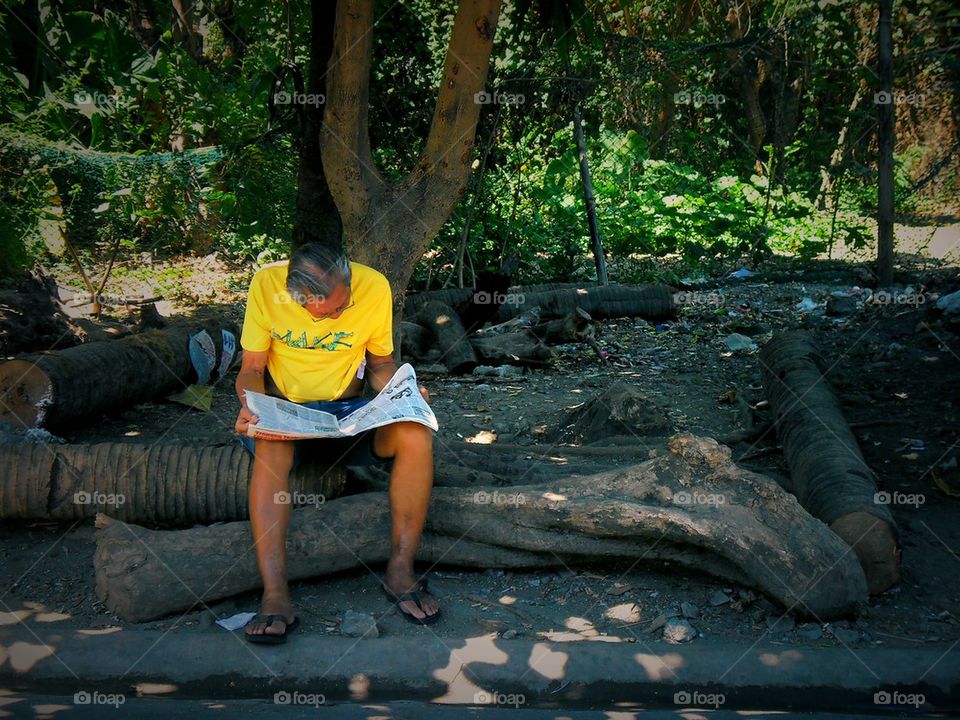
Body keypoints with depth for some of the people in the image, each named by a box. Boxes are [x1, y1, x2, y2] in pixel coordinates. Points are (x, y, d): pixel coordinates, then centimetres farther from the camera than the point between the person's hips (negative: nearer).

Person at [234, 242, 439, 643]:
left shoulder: (373, 286, -10)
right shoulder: (267, 284, -12)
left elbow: (380, 362, 5)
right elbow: (252, 369, -4)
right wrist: (250, 407, -26)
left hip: (347, 411, 1)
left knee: (416, 437, -28)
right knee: (270, 448, -37)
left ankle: (400, 572, -16)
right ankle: (275, 596, -36)